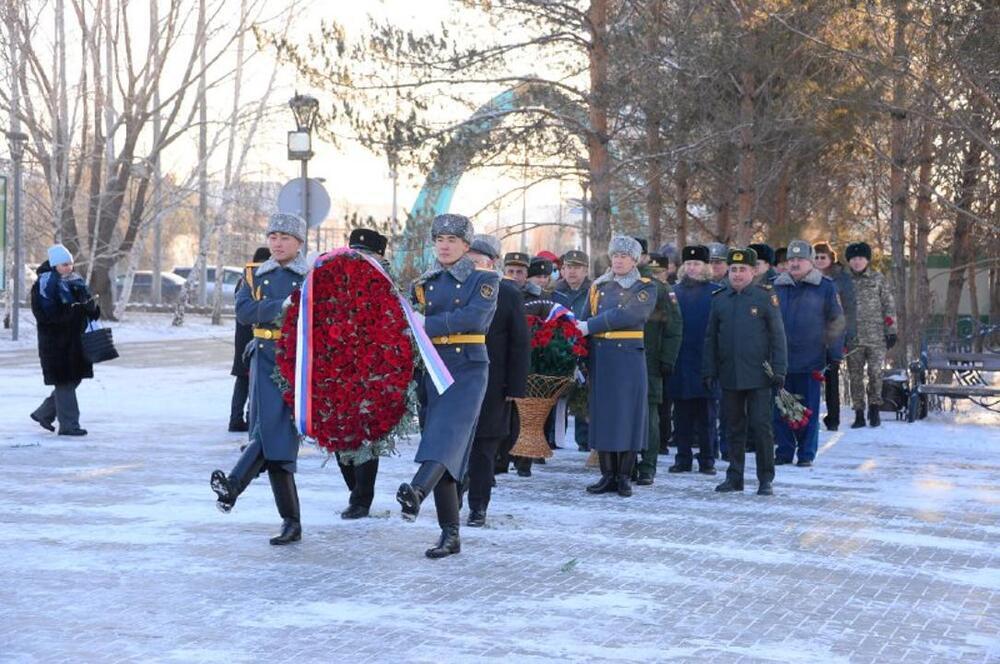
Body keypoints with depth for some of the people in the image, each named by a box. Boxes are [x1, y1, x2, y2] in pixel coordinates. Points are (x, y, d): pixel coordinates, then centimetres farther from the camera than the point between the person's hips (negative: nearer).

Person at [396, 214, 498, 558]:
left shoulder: (484, 280, 3)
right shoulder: (423, 284, 17)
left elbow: (472, 317, -14)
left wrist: (425, 326, -19)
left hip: (468, 369, -5)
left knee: (448, 432, -27)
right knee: (439, 440, 0)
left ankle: (416, 491, -54)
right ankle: (450, 535, 3)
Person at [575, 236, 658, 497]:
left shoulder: (646, 288, 0)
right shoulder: (598, 287, 14)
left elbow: (627, 315, -15)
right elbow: (585, 322, 13)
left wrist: (590, 326, -17)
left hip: (629, 359, -4)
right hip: (600, 360, 4)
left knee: (628, 414, -1)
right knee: (602, 414, 4)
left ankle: (624, 476, 6)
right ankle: (608, 475, 11)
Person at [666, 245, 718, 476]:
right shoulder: (674, 292, 9)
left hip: (706, 361, -2)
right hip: (680, 363, 3)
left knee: (705, 416, 3)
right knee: (682, 415, 7)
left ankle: (707, 460, 10)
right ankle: (683, 459, 13)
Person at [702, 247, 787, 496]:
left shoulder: (766, 297, -1)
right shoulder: (719, 299, 8)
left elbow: (777, 336, -2)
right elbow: (710, 338, 12)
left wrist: (779, 370, -7)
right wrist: (708, 371, 5)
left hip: (758, 375, -3)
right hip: (729, 377, 3)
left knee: (761, 427, -3)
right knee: (733, 428, 10)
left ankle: (766, 480, 5)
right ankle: (734, 477, 18)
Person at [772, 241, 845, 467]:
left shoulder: (825, 287, 1)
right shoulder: (776, 286, 8)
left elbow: (836, 321, 3)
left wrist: (835, 353, -1)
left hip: (810, 361, -2)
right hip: (780, 360, 3)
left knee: (809, 410, 3)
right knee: (780, 409, 4)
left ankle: (807, 454, 13)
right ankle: (784, 451, 15)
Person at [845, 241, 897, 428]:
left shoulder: (878, 279, 5)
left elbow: (889, 305, 5)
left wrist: (891, 330, -1)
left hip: (876, 336, -2)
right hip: (853, 337, 2)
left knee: (875, 372, -10)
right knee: (855, 376, 3)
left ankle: (874, 409, 3)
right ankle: (859, 414, 10)